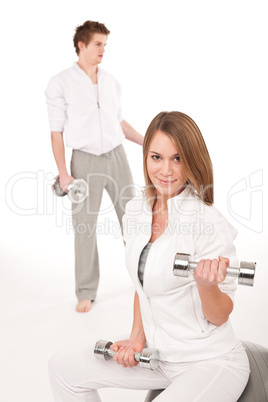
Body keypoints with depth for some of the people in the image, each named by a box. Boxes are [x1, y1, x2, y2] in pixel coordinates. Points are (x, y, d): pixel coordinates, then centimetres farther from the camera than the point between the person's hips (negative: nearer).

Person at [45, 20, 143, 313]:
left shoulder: (110, 81, 8)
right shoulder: (60, 83, -4)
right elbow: (56, 131, -5)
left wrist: (147, 142, 11)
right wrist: (63, 173, -10)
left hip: (116, 156, 4)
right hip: (85, 160, -4)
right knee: (84, 227, 2)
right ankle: (86, 292, 16)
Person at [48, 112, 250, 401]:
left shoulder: (209, 224, -22)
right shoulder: (136, 211, -1)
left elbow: (220, 317, -14)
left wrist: (207, 284, -35)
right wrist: (137, 339, 3)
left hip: (211, 363, -6)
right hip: (158, 355, 7)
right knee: (63, 367, 8)